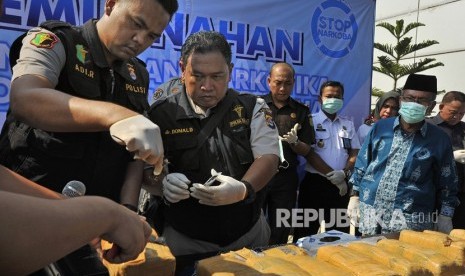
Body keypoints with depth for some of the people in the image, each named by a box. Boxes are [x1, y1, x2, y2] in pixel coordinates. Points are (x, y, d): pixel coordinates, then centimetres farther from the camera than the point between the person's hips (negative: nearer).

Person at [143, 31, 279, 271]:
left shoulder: (252, 108, -4)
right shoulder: (161, 114, -7)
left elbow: (268, 157, -9)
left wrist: (244, 189, -29)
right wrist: (162, 183, -28)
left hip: (250, 234, 2)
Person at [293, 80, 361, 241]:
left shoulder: (348, 124, 13)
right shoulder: (311, 121, -1)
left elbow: (355, 153, 9)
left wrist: (344, 172, -10)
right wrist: (331, 174, -14)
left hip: (341, 184, 4)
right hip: (314, 182, -4)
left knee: (339, 231, 11)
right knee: (307, 232, 0)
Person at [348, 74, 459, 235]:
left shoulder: (439, 139, 0)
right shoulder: (380, 127, 3)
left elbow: (446, 183, 6)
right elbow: (362, 164, 9)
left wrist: (445, 216, 0)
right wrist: (355, 196, 7)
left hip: (411, 220, -2)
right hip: (369, 213, 2)